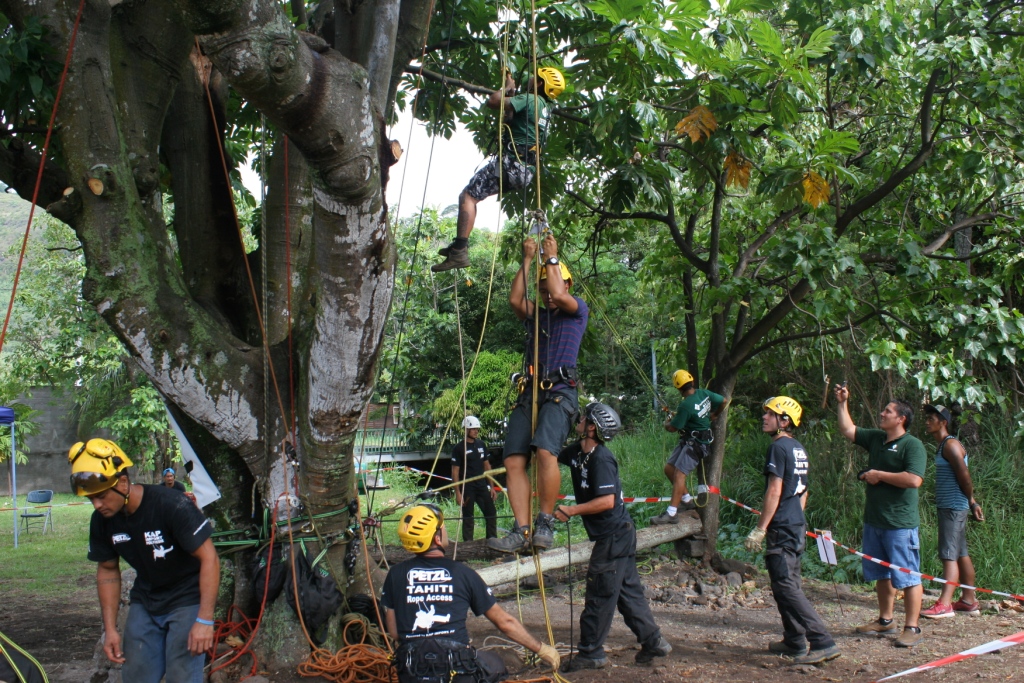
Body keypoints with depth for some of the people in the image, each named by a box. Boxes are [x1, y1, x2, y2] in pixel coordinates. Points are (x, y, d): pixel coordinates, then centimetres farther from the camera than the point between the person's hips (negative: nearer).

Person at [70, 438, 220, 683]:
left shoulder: (171, 505, -26)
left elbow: (209, 558, -22)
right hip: (145, 602, 6)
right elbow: (108, 571, 7)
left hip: (187, 600, -5)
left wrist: (205, 620, -25)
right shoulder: (101, 521, -7)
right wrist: (110, 629, 4)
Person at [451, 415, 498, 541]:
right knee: (468, 518, 1)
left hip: (482, 486, 5)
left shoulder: (481, 445, 11)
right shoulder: (458, 448, -5)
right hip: (467, 489, -5)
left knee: (491, 514, 1)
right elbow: (455, 472, -6)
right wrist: (458, 493, -12)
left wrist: (492, 487, 11)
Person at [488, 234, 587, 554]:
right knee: (514, 461, -11)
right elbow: (515, 299, 6)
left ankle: (545, 523, -20)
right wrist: (527, 260, 9)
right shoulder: (535, 316, 25)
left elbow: (558, 295, -6)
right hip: (529, 393, 6)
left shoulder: (578, 310, 14)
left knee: (545, 451, -29)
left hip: (560, 392, -5)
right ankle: (522, 531, -14)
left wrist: (552, 258, 6)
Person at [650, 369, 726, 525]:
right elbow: (724, 401, 12)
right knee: (669, 468, 11)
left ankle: (671, 513, -21)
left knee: (679, 474, -16)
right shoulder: (704, 393, -2)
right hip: (687, 440, 10)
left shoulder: (686, 405, -25)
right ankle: (687, 500, 19)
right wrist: (714, 415, 29)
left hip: (695, 443, -10)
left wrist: (666, 423, 8)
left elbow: (672, 428, -15)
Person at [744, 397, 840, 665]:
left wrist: (760, 529, -16)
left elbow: (774, 492, -18)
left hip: (782, 529, -10)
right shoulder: (799, 449, 14)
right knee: (789, 585, 16)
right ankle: (795, 641, 23)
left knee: (786, 587, -9)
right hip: (797, 526, 10)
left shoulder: (778, 447, -13)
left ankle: (823, 643, -13)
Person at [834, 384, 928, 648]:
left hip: (900, 524, -9)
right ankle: (885, 621, 28)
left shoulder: (912, 445, -13)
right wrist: (843, 403, 12)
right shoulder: (876, 438, 11)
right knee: (882, 574, 17)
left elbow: (914, 480, -24)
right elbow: (848, 430, 22)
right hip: (874, 520, 9)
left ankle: (912, 628, 2)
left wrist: (879, 475, -16)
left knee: (907, 576, -3)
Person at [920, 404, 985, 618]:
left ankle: (944, 604, -18)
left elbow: (964, 477, -18)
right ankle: (969, 600, 21)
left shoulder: (951, 445, -14)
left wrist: (971, 502, -6)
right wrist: (972, 502, 15)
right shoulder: (944, 446, 17)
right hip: (949, 507, 10)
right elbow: (964, 478, 18)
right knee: (961, 554, 14)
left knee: (949, 555, -14)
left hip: (953, 508, -10)